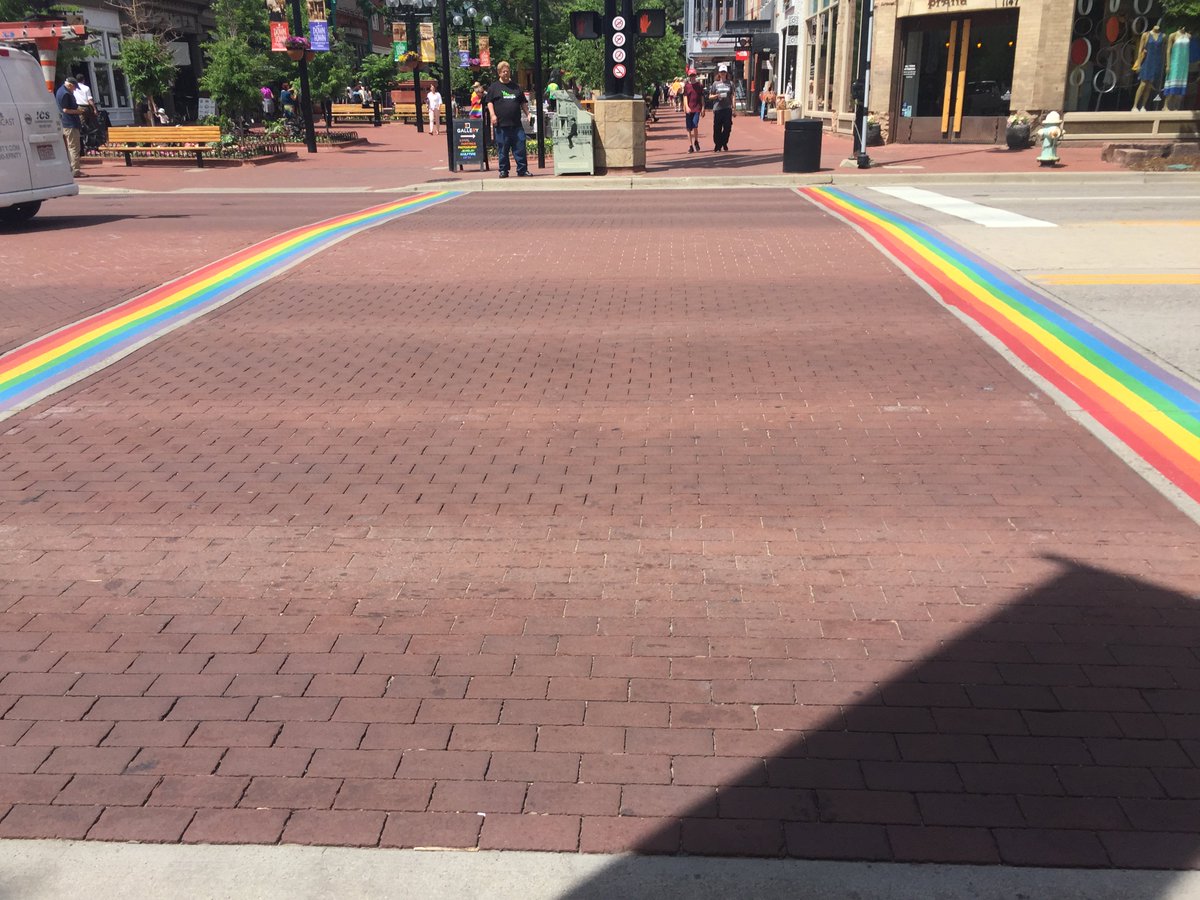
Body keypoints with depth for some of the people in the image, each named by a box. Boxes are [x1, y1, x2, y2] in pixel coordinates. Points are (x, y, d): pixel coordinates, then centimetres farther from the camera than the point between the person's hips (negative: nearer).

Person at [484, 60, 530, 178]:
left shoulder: (516, 87, 17)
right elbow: (489, 102, 3)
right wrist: (492, 115, -10)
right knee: (502, 149, 1)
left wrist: (528, 114, 11)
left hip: (516, 124, 2)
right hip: (501, 124, -2)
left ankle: (522, 169, 4)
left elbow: (523, 103, 20)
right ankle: (503, 170, 9)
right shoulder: (494, 87, 7)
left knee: (520, 147, -1)